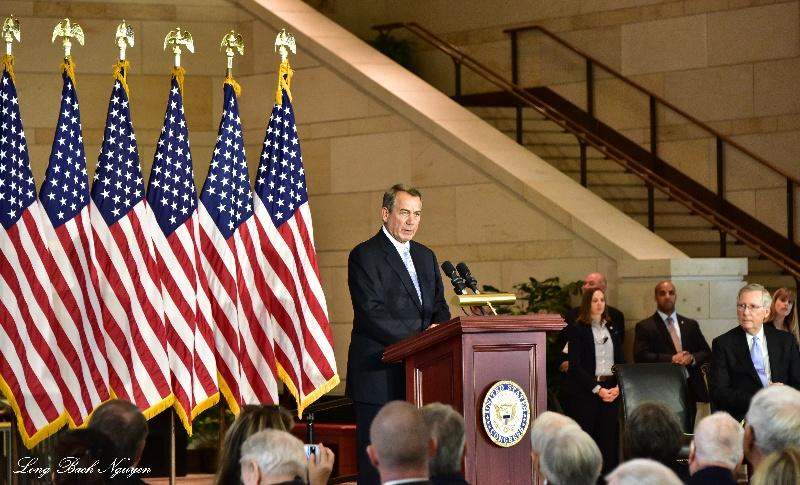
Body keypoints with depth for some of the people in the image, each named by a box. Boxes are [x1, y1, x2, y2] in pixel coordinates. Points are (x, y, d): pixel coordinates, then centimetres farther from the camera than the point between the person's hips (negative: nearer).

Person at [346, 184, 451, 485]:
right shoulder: (364, 256, -5)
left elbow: (439, 307, 19)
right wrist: (416, 339, -18)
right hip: (379, 375, -6)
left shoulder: (425, 257, 18)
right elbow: (371, 314, -14)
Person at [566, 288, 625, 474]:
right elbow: (575, 365, -9)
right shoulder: (578, 330, -2)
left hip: (611, 391, 4)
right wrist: (597, 389, -15)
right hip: (586, 392, -4)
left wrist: (618, 387, -6)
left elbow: (621, 361, 11)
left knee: (609, 440, 2)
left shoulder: (612, 329, 13)